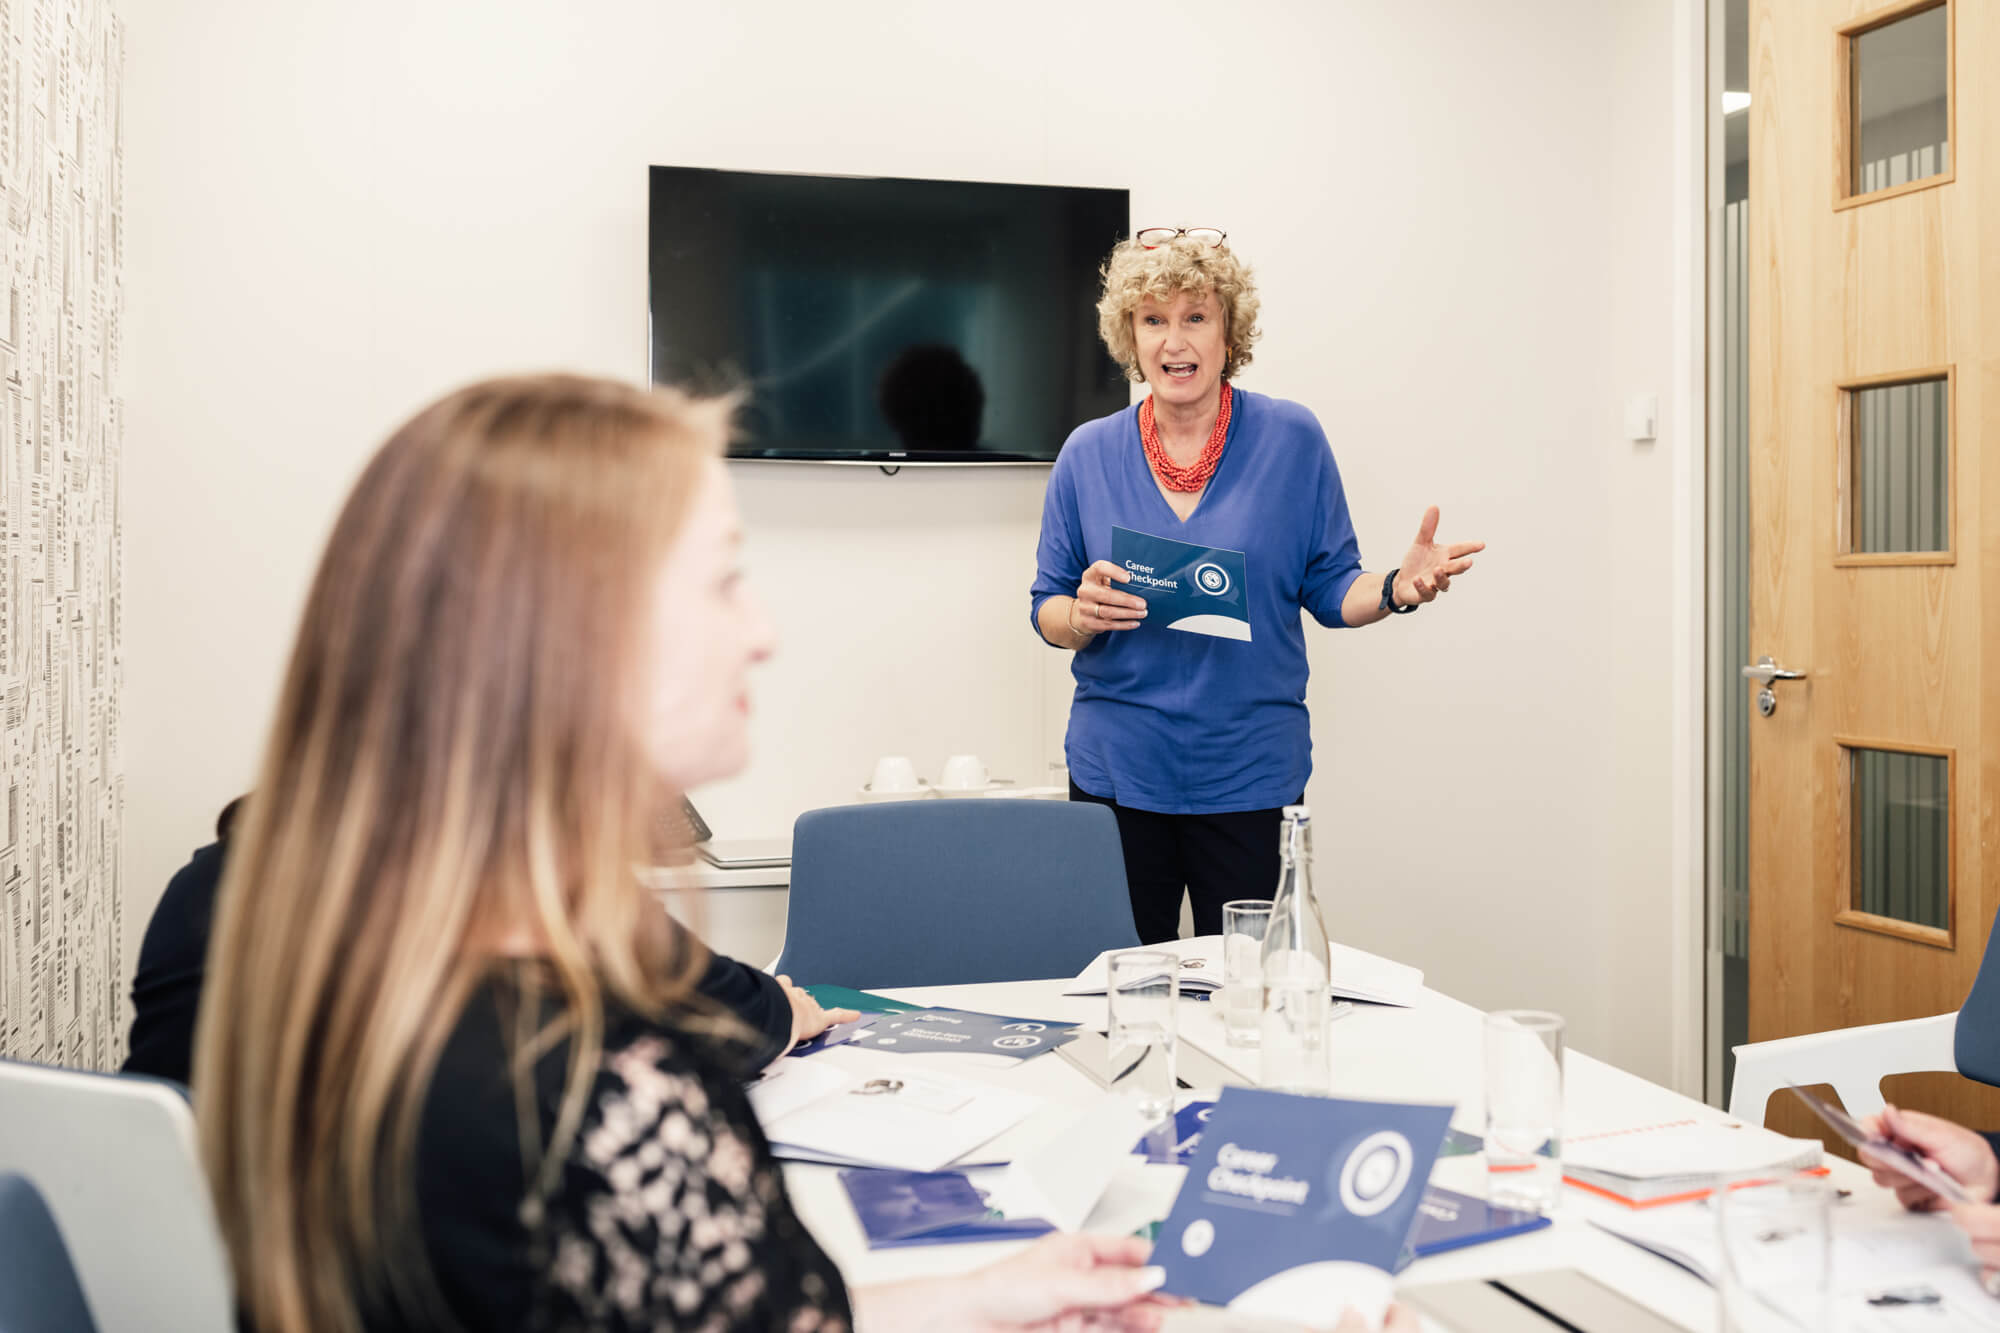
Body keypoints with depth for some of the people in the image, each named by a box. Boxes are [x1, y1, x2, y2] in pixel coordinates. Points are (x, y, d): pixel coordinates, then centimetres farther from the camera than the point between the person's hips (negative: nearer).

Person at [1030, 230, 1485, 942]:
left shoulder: (1292, 438, -1)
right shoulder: (1088, 453, 3)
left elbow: (1330, 588, 3)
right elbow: (1046, 608, 7)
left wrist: (1397, 588, -17)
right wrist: (1083, 617, -15)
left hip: (1252, 775, -1)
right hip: (1116, 772, 1)